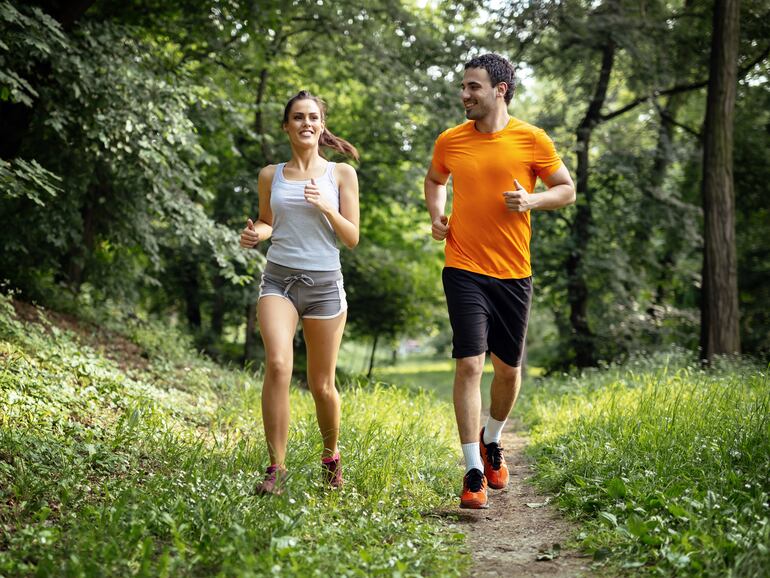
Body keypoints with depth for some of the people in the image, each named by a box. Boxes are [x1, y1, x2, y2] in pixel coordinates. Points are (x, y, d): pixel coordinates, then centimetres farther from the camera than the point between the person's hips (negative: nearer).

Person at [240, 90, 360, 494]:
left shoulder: (342, 174, 3)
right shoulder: (270, 176, 7)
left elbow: (352, 238, 2)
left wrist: (326, 207, -15)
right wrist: (254, 234, -1)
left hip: (325, 284, 0)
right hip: (279, 280, 0)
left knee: (321, 385, 6)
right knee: (278, 365, -23)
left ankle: (331, 455, 33)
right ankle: (276, 467, -17)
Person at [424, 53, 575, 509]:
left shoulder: (532, 139, -3)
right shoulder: (450, 141, 3)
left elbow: (568, 189, 6)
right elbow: (435, 180, 24)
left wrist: (532, 200, -13)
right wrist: (436, 214, 5)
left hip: (514, 273, 1)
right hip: (464, 270, 0)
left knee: (509, 368, 11)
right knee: (469, 364, -11)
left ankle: (492, 442, 40)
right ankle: (474, 473, -5)